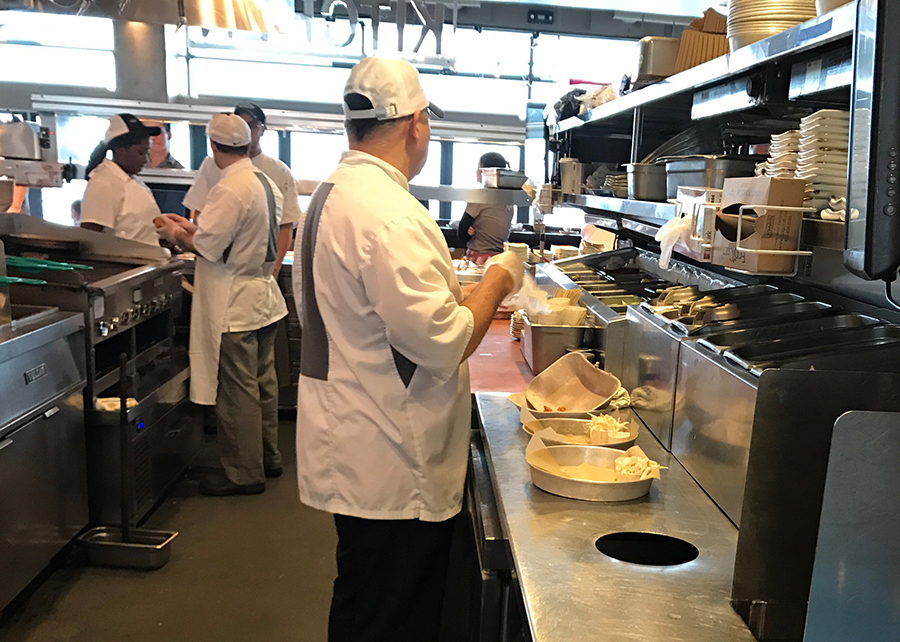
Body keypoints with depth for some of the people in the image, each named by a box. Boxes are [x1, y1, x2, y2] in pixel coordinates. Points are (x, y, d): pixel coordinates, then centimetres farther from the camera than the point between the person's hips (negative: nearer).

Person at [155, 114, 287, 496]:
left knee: (237, 391, 0)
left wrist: (176, 233, 1)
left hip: (235, 306, -9)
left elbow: (207, 247, -19)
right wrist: (190, 227, 17)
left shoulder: (230, 189, -20)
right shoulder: (266, 183, 8)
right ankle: (267, 457, 30)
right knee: (262, 382, 17)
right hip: (263, 296, 9)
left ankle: (243, 473, 10)